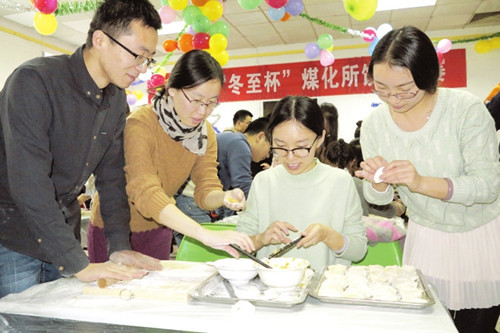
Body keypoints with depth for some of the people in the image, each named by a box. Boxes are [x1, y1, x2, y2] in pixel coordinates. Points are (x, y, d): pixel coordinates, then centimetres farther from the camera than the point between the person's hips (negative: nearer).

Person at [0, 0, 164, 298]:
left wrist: (120, 247, -5)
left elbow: (111, 175, 2)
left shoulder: (117, 99, 0)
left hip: (63, 230, 6)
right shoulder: (34, 81, -22)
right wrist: (79, 265, -28)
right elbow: (29, 183, -28)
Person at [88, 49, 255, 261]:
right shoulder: (140, 125, -29)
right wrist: (205, 235, -49)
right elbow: (146, 193, -39)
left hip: (158, 228, 5)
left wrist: (225, 197, -36)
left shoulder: (206, 133, -9)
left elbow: (206, 189, -12)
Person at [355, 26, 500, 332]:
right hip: (426, 236, 2)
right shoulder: (374, 125, -12)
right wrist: (378, 182, -28)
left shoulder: (466, 109, -22)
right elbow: (379, 199, -3)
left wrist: (421, 182, -37)